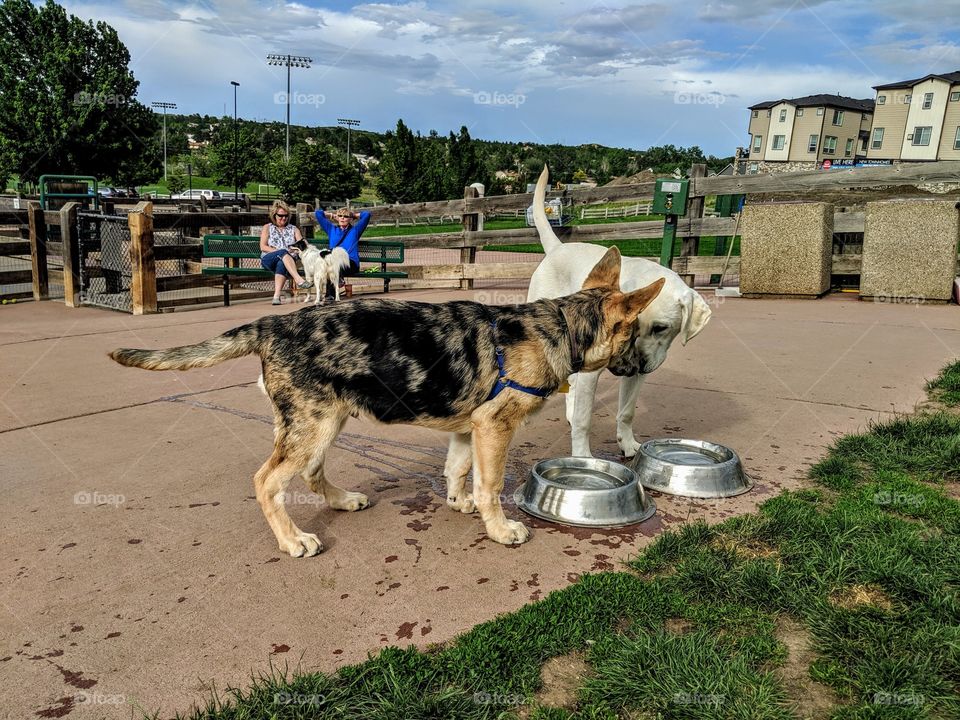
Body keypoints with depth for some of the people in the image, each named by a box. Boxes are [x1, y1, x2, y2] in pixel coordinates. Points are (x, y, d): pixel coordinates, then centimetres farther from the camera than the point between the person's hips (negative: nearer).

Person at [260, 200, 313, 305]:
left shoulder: (293, 229, 22)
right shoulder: (267, 228, 18)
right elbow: (263, 247, 5)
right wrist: (279, 251, -9)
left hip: (288, 260, 1)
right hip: (268, 260, -1)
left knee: (281, 264, -39)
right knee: (282, 252, -36)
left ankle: (277, 296, -52)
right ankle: (299, 279, -56)